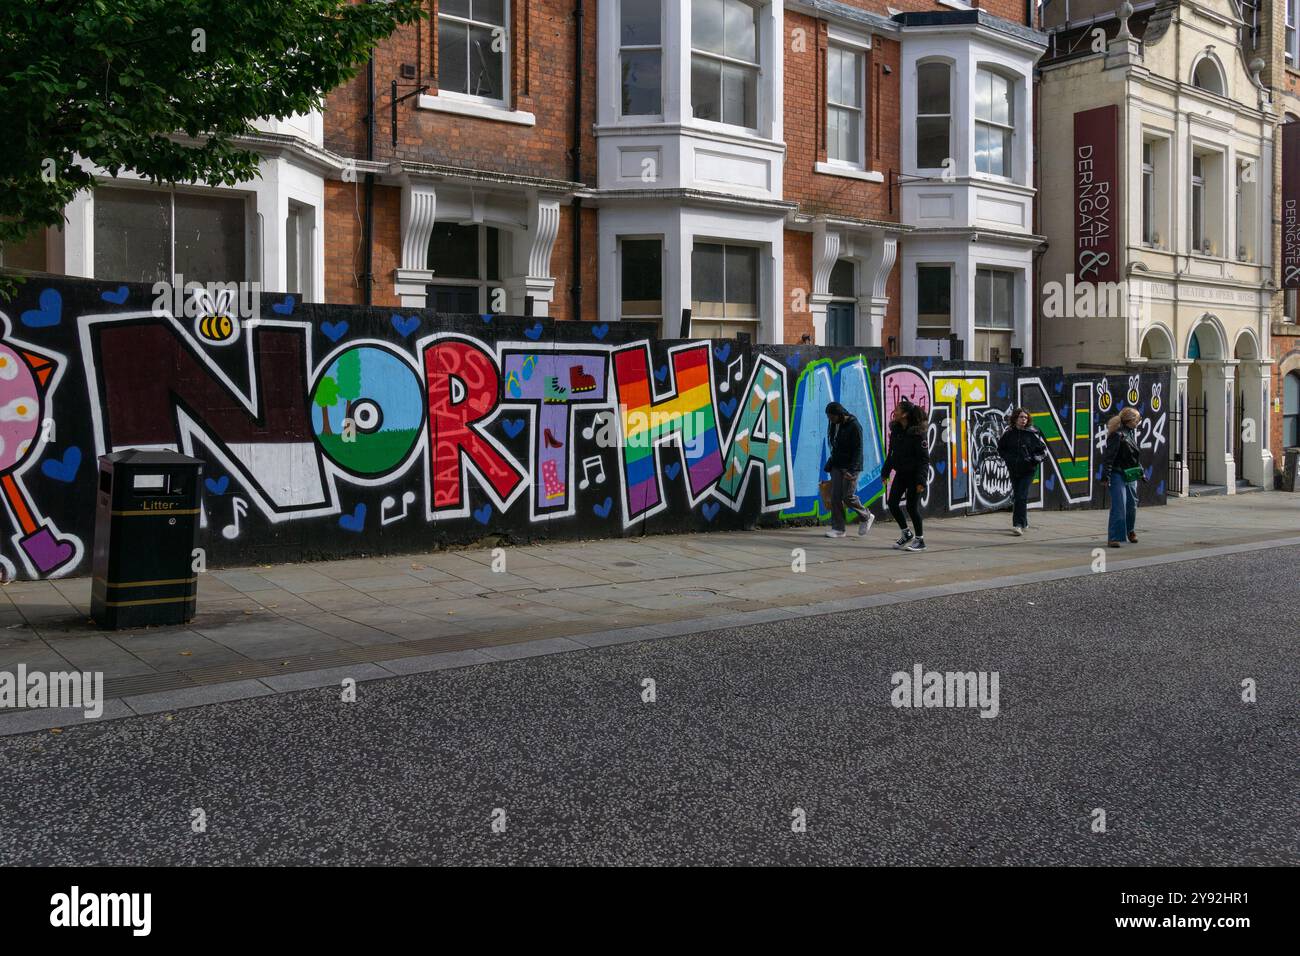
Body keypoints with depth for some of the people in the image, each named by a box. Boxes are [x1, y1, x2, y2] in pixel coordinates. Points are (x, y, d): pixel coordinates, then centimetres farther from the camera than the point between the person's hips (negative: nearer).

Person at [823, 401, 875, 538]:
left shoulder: (854, 426, -14)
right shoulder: (835, 425, 10)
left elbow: (858, 450, -16)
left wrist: (851, 470, -22)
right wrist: (830, 465, 16)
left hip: (851, 467, -7)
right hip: (837, 466, 7)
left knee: (848, 496, -7)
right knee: (835, 497, 0)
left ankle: (867, 517, 17)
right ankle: (838, 528, 5)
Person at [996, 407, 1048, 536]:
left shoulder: (1033, 433, -4)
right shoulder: (1008, 433, 2)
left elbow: (1043, 450, 3)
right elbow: (1001, 449, 14)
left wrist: (1034, 459, -13)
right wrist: (1009, 459, -2)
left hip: (1028, 470, -3)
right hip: (1014, 470, 3)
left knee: (1022, 497, -14)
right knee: (1016, 497, 11)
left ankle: (1019, 525, -16)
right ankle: (1024, 522, 28)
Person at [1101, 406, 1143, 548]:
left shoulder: (1132, 432, 10)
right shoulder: (1117, 434, -17)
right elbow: (1108, 456, -20)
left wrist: (1140, 470, 25)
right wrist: (1105, 475, -24)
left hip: (1131, 475, 8)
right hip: (1118, 474, -8)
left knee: (1132, 504, 17)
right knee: (1118, 506, -11)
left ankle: (1130, 530, 38)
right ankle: (1114, 537, -9)